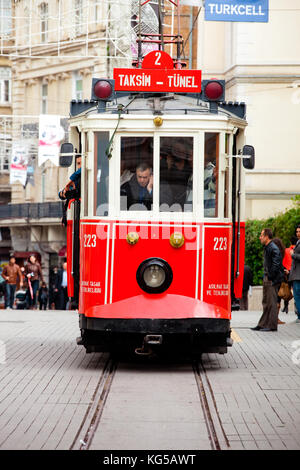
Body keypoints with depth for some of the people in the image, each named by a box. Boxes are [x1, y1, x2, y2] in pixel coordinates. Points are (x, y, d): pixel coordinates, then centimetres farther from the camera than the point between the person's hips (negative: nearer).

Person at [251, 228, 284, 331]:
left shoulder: (274, 249, -15)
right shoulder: (266, 248, 15)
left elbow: (276, 265, -20)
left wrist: (270, 277, -17)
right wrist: (265, 276, 16)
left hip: (273, 280, -10)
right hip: (267, 278, 10)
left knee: (271, 303, -6)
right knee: (266, 303, 12)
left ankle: (272, 326, -3)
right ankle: (263, 324, 17)